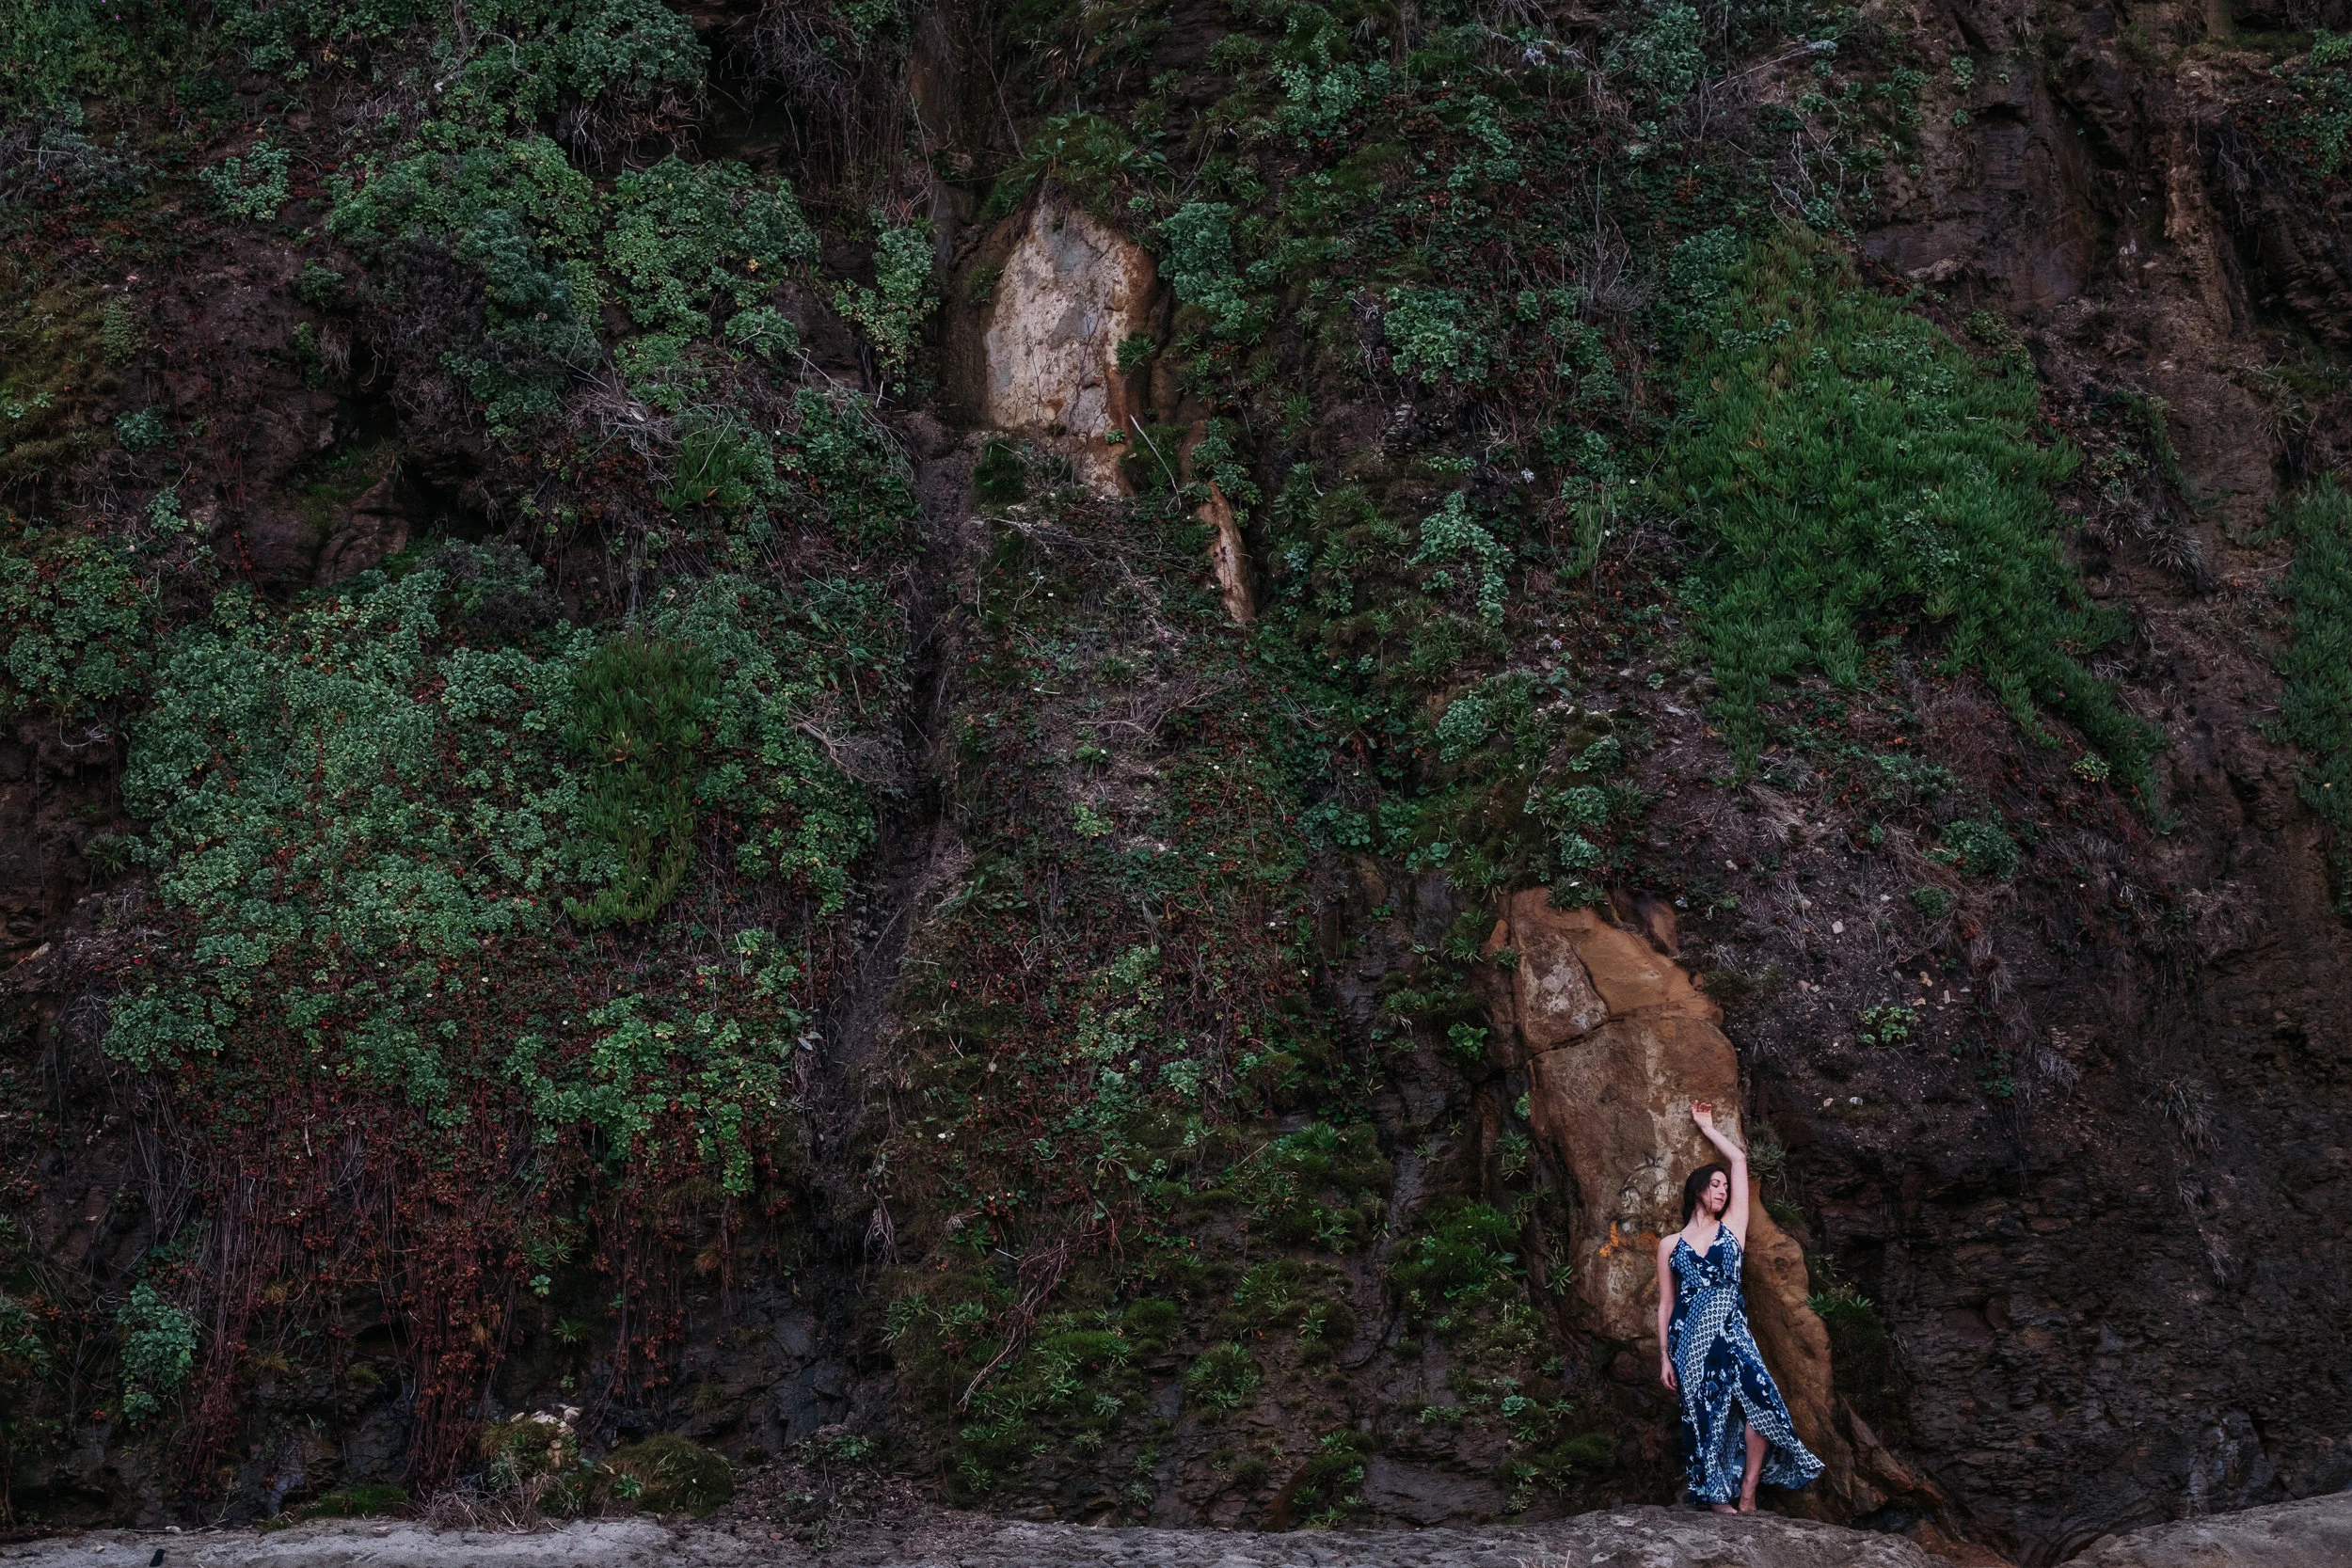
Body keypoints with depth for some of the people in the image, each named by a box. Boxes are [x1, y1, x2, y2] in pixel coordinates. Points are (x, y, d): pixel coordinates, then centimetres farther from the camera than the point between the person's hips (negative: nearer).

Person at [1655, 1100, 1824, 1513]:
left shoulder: (1732, 1227, 11)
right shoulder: (1670, 1244, 10)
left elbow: (1739, 1159, 12)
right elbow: (1665, 1304, 11)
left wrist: (1707, 1127, 24)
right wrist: (1664, 1356, 6)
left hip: (1731, 1331, 0)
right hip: (1688, 1335, 0)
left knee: (1758, 1399, -20)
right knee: (1705, 1417, -5)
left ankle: (1747, 1496, -13)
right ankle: (1719, 1501, 1)